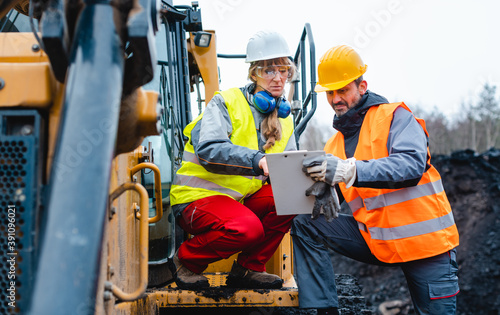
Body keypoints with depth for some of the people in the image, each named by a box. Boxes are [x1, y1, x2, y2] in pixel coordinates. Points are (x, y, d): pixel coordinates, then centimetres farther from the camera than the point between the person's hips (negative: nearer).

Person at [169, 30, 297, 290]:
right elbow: (208, 150, -27)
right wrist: (257, 160, -40)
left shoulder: (283, 117, 12)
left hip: (242, 199, 7)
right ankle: (186, 259, -5)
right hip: (198, 198, -7)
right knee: (249, 228, -34)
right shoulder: (226, 103, -10)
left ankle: (248, 268, -3)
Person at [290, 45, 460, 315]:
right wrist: (324, 197, -22)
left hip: (425, 240, -5)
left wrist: (350, 170, -39)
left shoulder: (395, 117, -8)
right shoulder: (334, 145, 11)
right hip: (376, 239, 5)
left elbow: (412, 165, -26)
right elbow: (338, 197, 5)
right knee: (306, 224, -9)